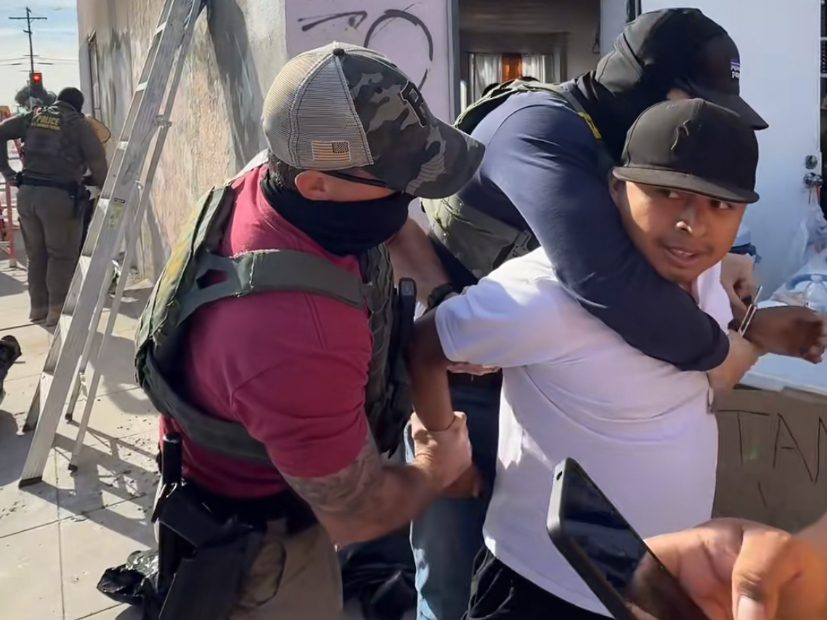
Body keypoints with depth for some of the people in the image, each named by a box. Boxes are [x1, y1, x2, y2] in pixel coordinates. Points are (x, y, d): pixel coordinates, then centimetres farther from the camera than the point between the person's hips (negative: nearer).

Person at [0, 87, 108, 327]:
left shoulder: (33, 117, 16)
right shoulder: (78, 123, 1)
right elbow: (97, 158, -9)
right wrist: (101, 184, 6)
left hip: (27, 193, 5)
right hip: (59, 196, -5)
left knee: (36, 254, 16)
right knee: (62, 255, 4)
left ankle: (38, 306, 23)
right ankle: (57, 309, 1)